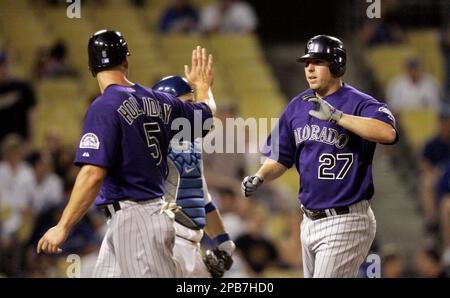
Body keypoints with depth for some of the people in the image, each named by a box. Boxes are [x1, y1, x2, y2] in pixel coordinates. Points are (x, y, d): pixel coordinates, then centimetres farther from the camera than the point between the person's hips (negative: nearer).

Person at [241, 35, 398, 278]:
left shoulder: (359, 103, -12)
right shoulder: (297, 106, 10)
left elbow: (388, 132, -33)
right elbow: (281, 158, 17)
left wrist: (335, 115, -35)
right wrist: (259, 177, -3)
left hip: (346, 223, -8)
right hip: (310, 220, 8)